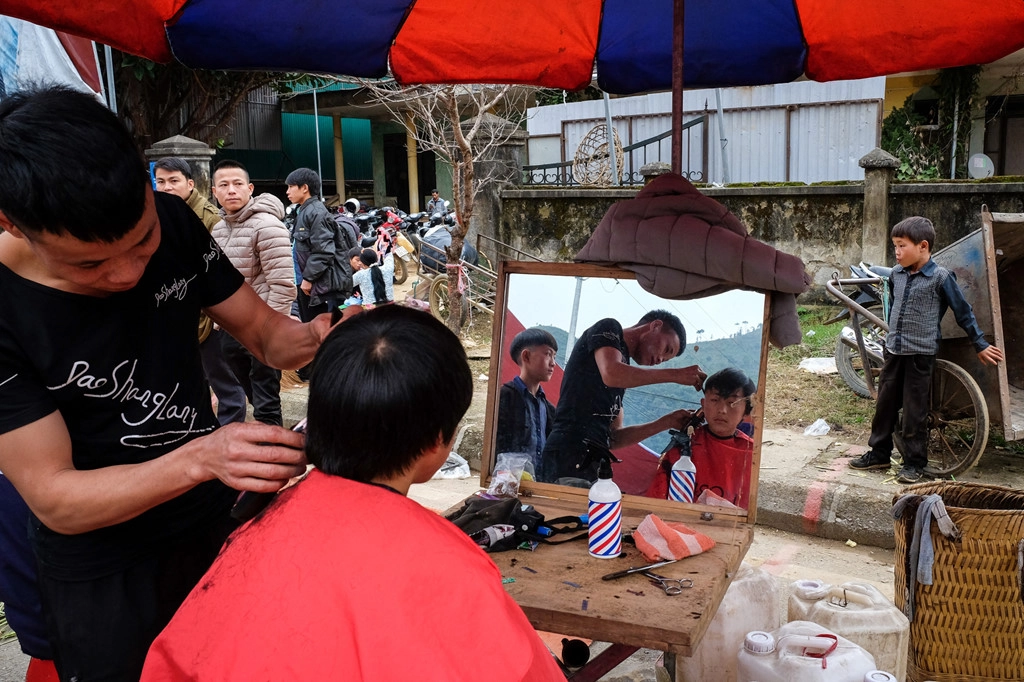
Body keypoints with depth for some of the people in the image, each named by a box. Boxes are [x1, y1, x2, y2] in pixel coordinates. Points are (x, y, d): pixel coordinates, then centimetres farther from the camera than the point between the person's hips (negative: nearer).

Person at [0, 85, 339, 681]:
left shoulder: (172, 221, -14)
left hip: (215, 522, 5)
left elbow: (263, 330, -5)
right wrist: (201, 457, -40)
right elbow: (53, 498, -24)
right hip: (102, 575, -4)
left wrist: (311, 340, -28)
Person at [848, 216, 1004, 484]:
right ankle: (879, 453, 24)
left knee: (914, 411, 1)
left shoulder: (941, 277, -12)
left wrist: (981, 346, 3)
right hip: (893, 350, 6)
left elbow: (963, 312, -3)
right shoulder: (896, 274, 5)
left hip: (920, 353, -5)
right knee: (885, 404, 11)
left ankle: (914, 462, 12)